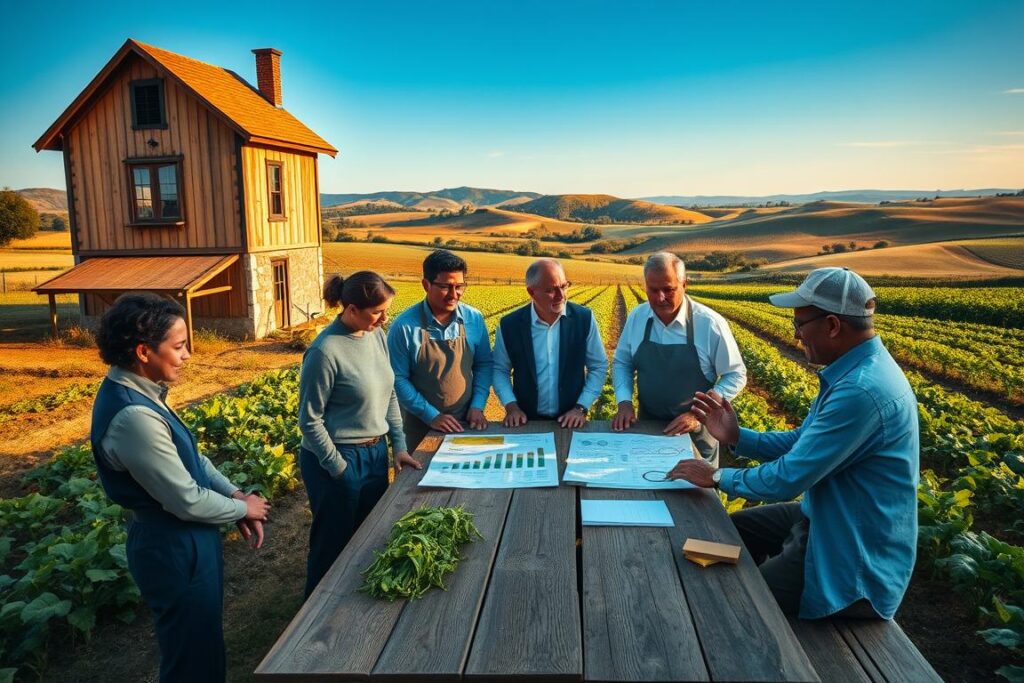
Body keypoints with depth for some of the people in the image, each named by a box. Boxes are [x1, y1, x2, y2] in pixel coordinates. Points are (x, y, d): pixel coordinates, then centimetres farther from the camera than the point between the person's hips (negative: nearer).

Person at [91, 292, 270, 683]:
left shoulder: (138, 393, 0)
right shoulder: (133, 416, -31)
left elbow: (191, 457, 9)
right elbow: (188, 501, -25)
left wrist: (235, 494, -1)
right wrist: (244, 508, -8)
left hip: (177, 540, 9)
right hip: (175, 549, -9)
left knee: (203, 642, 28)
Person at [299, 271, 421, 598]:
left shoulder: (376, 335, 0)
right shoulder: (325, 351, -22)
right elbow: (310, 419, -16)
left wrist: (399, 445, 5)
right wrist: (339, 470, -13)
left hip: (375, 453, 7)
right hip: (338, 460, -7)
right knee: (334, 545, 12)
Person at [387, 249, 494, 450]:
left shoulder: (474, 319, -5)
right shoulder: (404, 327, -15)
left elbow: (484, 364, 4)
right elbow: (398, 379, -13)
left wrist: (477, 407, -6)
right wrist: (431, 416, -15)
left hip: (466, 423, 3)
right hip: (421, 427, -3)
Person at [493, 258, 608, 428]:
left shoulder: (584, 319, -6)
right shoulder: (510, 325, -7)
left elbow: (599, 367, 2)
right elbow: (499, 370, 5)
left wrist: (581, 408, -6)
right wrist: (511, 406, -7)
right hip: (527, 421, 0)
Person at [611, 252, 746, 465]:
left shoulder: (710, 324, -16)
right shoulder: (636, 317, -6)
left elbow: (735, 376, -8)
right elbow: (621, 363, 7)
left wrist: (698, 414, -17)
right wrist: (624, 401, -10)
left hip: (695, 433, -3)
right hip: (647, 428, 3)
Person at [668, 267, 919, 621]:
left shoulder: (862, 390, -32)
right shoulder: (854, 371, 2)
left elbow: (788, 478, -28)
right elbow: (802, 443, 10)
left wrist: (718, 476, -13)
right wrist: (736, 437, -1)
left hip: (853, 556, -9)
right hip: (827, 517, 10)